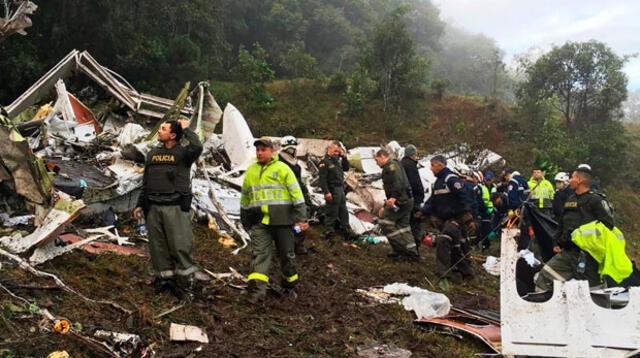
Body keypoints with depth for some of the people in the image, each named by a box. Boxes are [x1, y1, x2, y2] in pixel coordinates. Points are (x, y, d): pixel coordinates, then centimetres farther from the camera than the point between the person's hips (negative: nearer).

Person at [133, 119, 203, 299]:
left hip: (175, 207, -5)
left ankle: (185, 283, 2)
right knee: (158, 246, 7)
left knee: (180, 245, -7)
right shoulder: (153, 153, 18)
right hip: (153, 207, 6)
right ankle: (164, 278, 18)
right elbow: (146, 181, 22)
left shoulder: (182, 152, 0)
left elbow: (197, 147, -25)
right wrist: (140, 204, 17)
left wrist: (186, 129, -10)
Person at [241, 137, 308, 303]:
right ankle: (257, 290, -16)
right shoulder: (250, 171, 14)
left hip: (281, 220, -2)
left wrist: (301, 218, -9)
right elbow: (245, 198, 24)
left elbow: (297, 194, -3)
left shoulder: (282, 168, 1)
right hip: (259, 221, 3)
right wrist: (245, 220, 24)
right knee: (259, 253, -10)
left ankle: (290, 285, 26)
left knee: (287, 254, 8)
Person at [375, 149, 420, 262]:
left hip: (400, 200, -10)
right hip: (407, 201, 10)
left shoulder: (391, 165, -5)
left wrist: (394, 197, -35)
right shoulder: (389, 168, 27)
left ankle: (400, 250, -9)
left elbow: (398, 181, -23)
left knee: (385, 222, -8)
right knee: (403, 226, 12)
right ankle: (412, 253, 13)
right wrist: (385, 207, 33)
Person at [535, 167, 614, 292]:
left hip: (587, 253, -8)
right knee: (544, 277, 3)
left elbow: (608, 225, -12)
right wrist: (559, 243, 16)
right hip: (568, 252, 8)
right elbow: (562, 224, 23)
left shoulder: (596, 200, -6)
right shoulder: (570, 199, 17)